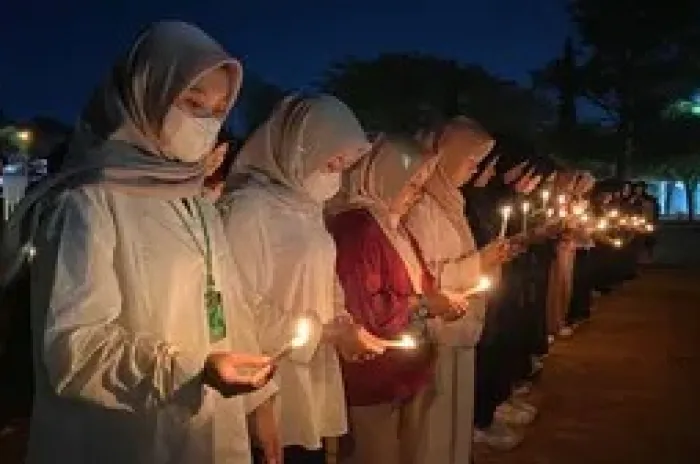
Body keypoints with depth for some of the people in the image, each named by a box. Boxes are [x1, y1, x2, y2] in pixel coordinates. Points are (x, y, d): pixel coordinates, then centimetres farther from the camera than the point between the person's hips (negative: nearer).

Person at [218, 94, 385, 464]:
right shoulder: (249, 207, -16)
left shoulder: (306, 207, 11)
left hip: (314, 385, 8)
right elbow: (245, 311, -19)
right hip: (275, 395, -8)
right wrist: (328, 332, -15)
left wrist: (343, 325, 1)